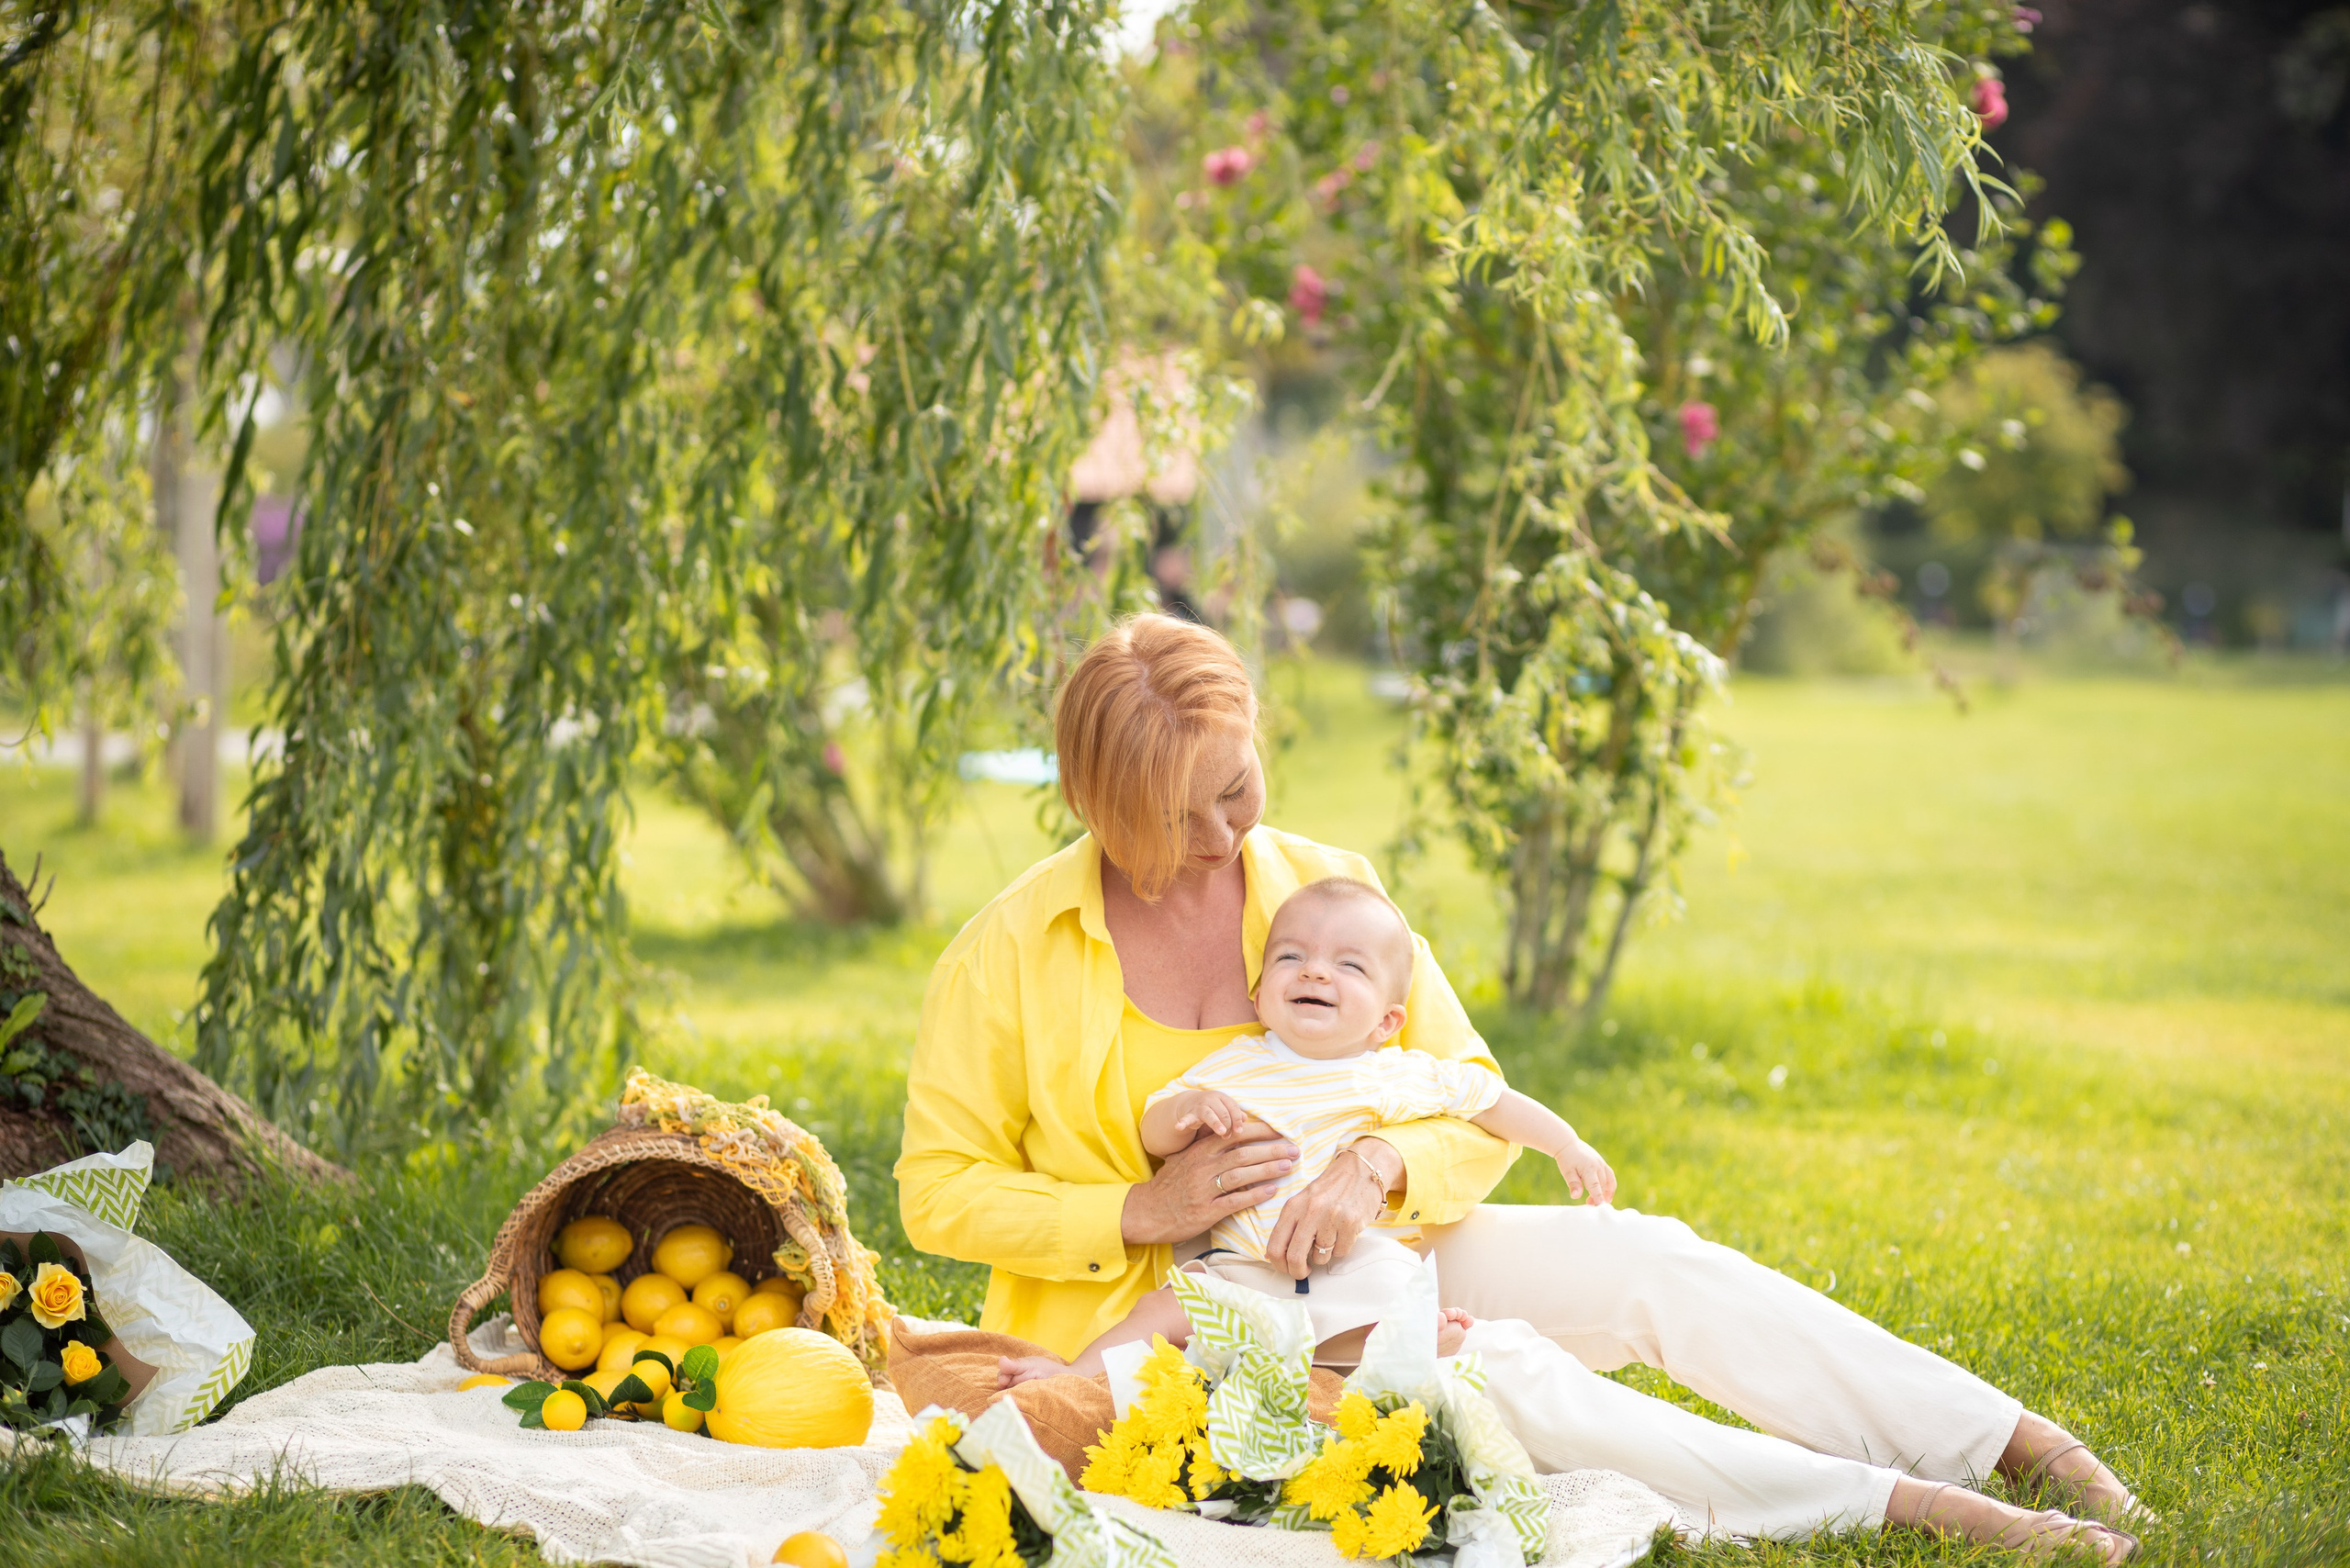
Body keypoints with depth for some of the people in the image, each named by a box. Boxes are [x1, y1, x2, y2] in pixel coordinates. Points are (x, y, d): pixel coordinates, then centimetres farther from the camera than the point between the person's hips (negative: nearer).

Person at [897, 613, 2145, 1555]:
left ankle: (2026, 1448, -16)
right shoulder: (1005, 957, -11)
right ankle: (1898, 1504, -33)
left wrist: (1384, 1165, -22)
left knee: (1644, 1263, -18)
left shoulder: (1328, 891, -1)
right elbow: (940, 1194, -8)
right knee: (1493, 1368, -30)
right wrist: (1142, 1211, -22)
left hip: (1345, 1255, 5)